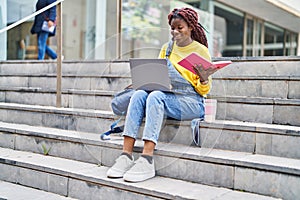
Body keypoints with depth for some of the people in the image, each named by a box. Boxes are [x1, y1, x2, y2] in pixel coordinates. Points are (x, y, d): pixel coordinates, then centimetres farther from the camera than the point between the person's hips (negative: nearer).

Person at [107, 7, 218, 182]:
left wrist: (204, 79, -21)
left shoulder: (201, 51, 2)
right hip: (166, 97, 5)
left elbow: (204, 90, 1)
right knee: (139, 94, -26)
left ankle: (147, 161, -42)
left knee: (155, 96, -33)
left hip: (192, 102, -5)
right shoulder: (167, 48, 16)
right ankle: (126, 156, -33)